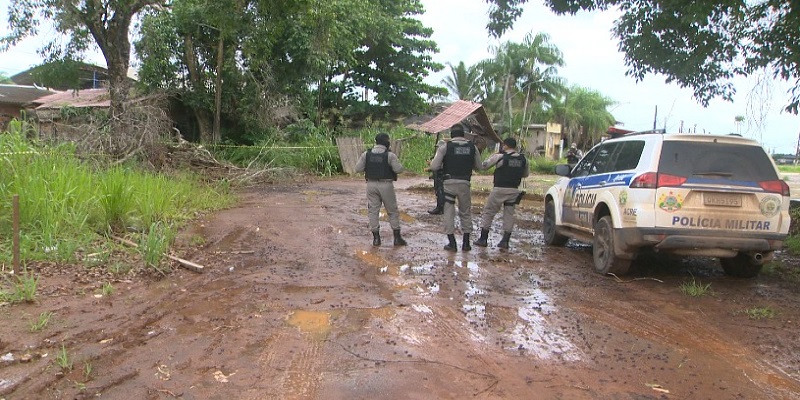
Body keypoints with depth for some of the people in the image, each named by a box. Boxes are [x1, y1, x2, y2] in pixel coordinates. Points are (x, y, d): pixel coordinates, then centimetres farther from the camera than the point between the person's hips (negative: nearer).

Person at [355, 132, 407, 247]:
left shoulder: (366, 154, 0)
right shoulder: (390, 155, -10)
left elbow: (358, 168, -1)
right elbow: (399, 169, -13)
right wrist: (396, 162, 8)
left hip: (371, 185, 3)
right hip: (386, 185, -2)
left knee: (373, 211, 9)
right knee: (393, 211, 9)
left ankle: (376, 238, 9)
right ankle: (397, 238, 12)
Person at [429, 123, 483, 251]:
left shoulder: (445, 146, -5)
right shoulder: (472, 147, 3)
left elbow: (434, 167, -8)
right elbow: (479, 166, 10)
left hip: (449, 182, -2)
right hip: (465, 183, 2)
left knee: (449, 212, 7)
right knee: (466, 213, 15)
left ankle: (452, 242, 8)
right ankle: (466, 243, 19)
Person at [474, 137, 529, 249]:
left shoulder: (499, 157, -9)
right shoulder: (523, 159, 4)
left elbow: (484, 165, 0)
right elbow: (525, 174, 17)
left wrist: (494, 154, 11)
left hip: (499, 189, -4)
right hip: (514, 190, 4)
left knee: (488, 212, 7)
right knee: (509, 215, 10)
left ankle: (483, 239, 8)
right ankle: (505, 241, 7)